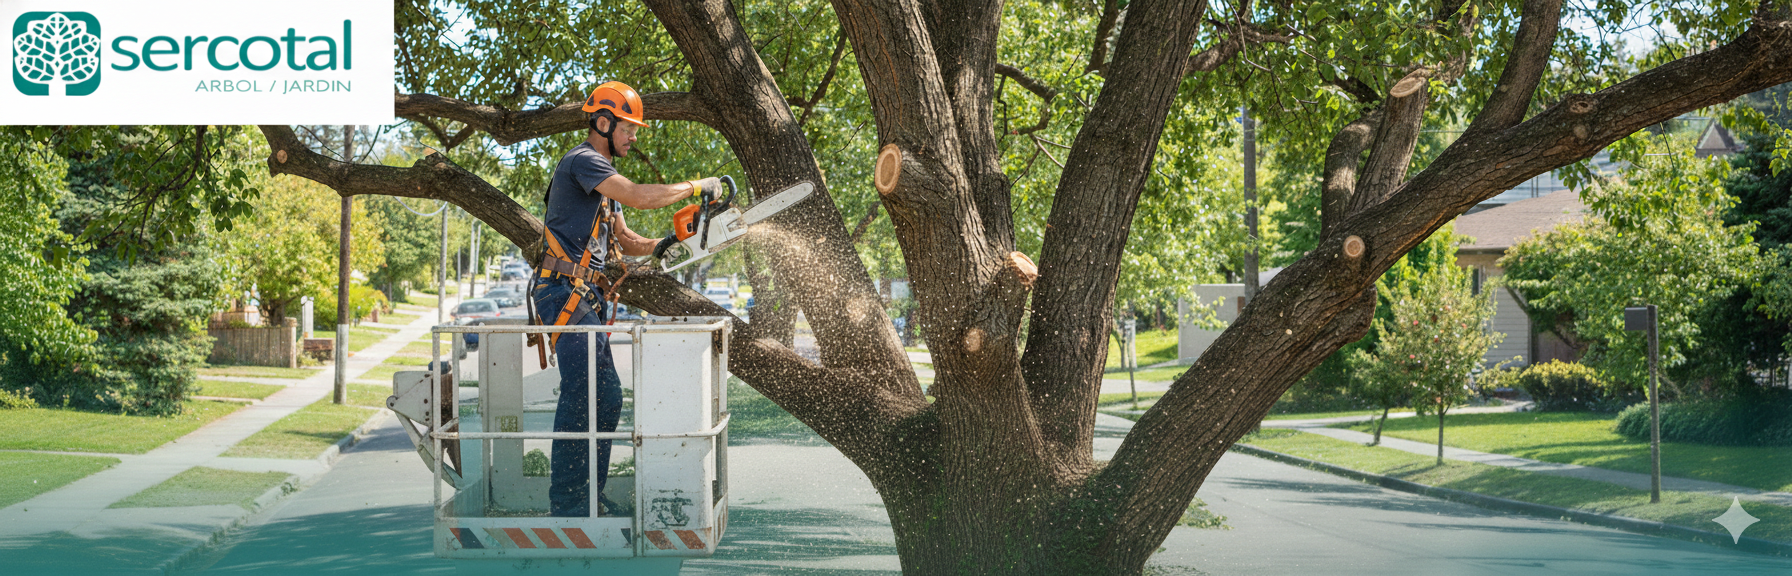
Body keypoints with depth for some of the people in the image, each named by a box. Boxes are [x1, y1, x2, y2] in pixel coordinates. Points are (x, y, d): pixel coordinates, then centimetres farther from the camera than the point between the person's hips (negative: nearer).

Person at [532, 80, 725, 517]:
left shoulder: (602, 173, 24)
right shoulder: (582, 161, -8)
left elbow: (623, 241, 26)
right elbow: (639, 197, -21)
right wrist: (695, 187, -9)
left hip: (590, 299, 10)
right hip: (568, 294, -10)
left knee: (607, 396, 8)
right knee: (582, 393, -15)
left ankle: (589, 499, 12)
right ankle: (566, 506, -14)